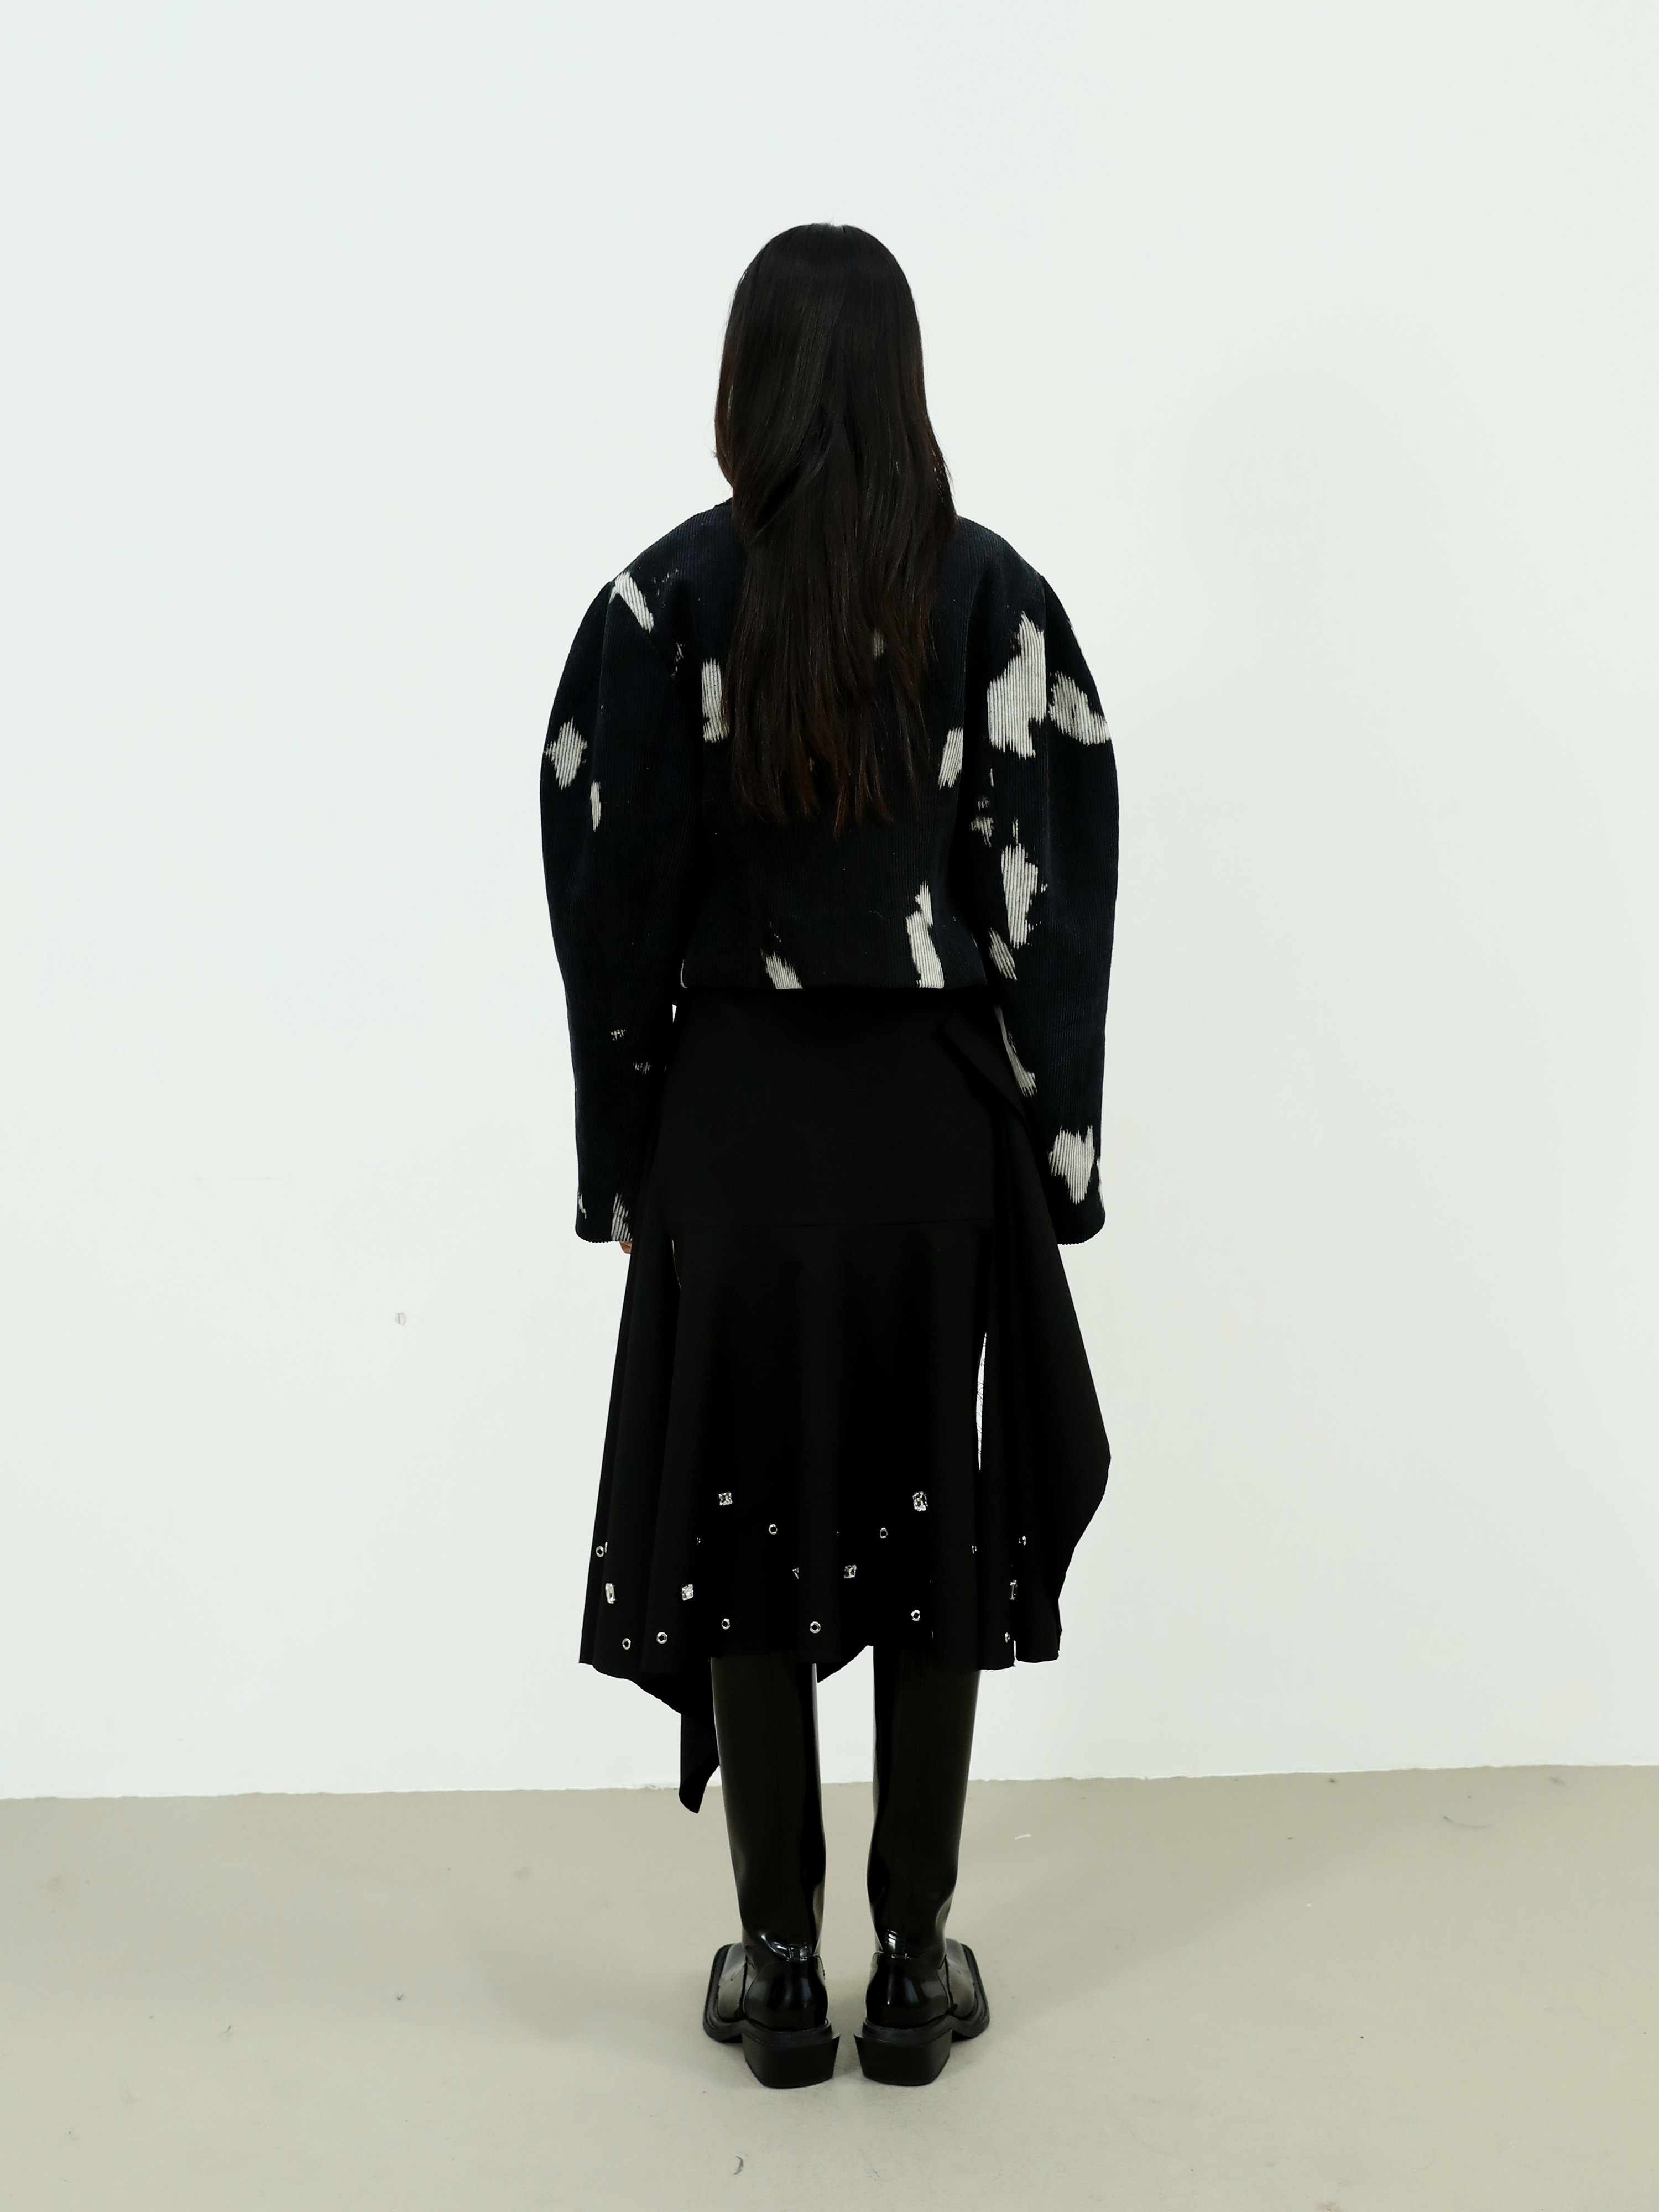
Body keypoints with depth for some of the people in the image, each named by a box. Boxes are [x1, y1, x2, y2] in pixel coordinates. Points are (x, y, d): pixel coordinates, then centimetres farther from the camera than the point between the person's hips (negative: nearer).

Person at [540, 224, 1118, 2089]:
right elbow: (1052, 888, -2)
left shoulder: (663, 600, -4)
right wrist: (1049, 1152, 5)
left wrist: (620, 1167, 5)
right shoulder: (995, 594, -2)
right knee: (935, 1524, 11)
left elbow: (612, 902, -4)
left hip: (735, 1113, -1)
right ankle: (916, 1966, 23)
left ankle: (779, 1971, 22)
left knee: (746, 1530, 10)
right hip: (938, 1113, 1)